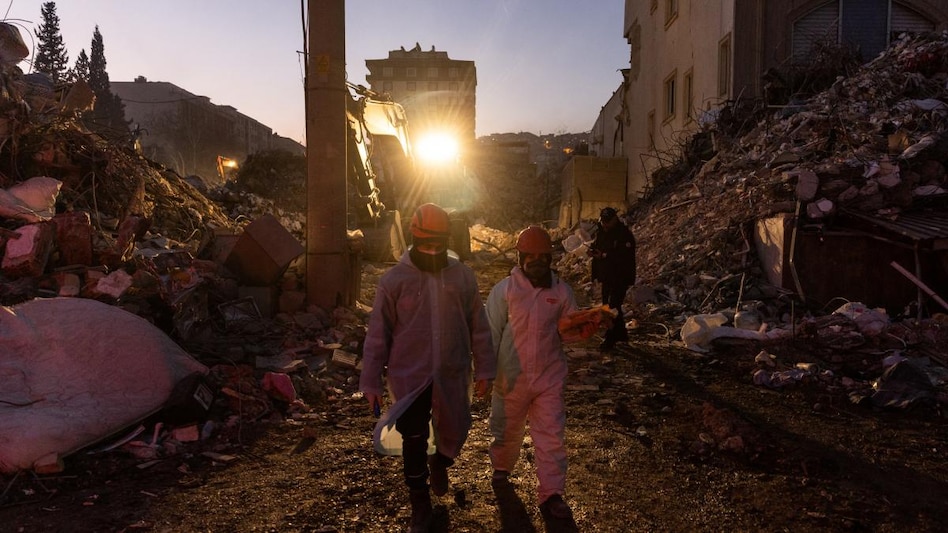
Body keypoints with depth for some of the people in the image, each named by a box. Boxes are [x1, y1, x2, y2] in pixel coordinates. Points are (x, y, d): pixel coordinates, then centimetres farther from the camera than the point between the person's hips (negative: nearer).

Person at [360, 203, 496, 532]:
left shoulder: (463, 276, 0)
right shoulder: (393, 280, -7)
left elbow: (479, 327, 4)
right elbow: (378, 335, -4)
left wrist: (485, 369, 3)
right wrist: (371, 381, -4)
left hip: (452, 376, 2)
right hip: (409, 377, -2)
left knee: (455, 433, 15)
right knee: (414, 444, 6)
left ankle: (439, 464, 52)